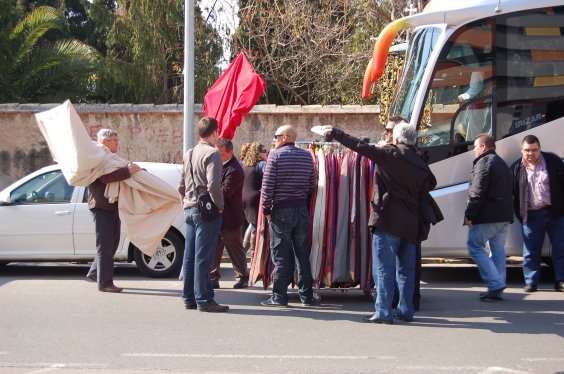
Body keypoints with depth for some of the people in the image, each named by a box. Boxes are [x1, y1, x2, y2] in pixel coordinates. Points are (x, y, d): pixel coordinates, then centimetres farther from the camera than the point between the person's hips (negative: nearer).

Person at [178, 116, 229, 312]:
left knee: (190, 256, 11)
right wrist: (219, 206, -10)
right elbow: (213, 184, -21)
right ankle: (204, 300, -5)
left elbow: (181, 185, 17)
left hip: (190, 209, 8)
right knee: (203, 257, -7)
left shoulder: (189, 154, 15)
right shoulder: (212, 153, -11)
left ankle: (189, 297, 16)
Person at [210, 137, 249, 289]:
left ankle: (242, 278, 18)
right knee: (214, 248, 8)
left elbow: (223, 193, -24)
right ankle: (213, 278, 13)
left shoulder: (234, 170, -19)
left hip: (229, 218, -8)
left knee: (235, 249, 5)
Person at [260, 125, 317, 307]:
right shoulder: (307, 156, 7)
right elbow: (313, 185, 7)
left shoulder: (275, 155, -8)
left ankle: (279, 296, 1)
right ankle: (306, 295, 12)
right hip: (302, 209, 5)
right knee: (302, 253, 9)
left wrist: (266, 209, -4)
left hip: (281, 210, -4)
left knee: (281, 255, -1)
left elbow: (267, 185, -11)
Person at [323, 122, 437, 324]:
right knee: (406, 269, 12)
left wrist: (335, 133, 0)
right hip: (410, 224, 6)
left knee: (383, 267, -5)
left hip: (388, 220, -6)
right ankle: (406, 310, 17)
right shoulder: (420, 164, 10)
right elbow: (430, 183, 19)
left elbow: (360, 146, -7)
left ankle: (383, 312, -8)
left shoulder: (389, 154, -6)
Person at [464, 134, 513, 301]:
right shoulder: (502, 164, 22)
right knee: (498, 251, 11)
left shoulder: (484, 162, -10)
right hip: (504, 215, 9)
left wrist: (469, 215, -17)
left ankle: (495, 284, -13)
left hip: (487, 216, -9)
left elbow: (477, 192, -18)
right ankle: (497, 290, 11)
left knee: (475, 246, -4)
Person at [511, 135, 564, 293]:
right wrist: (519, 214, 0)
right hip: (531, 216, 1)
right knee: (531, 251, 4)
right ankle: (531, 282, 13)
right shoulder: (516, 168, 3)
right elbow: (510, 192, 8)